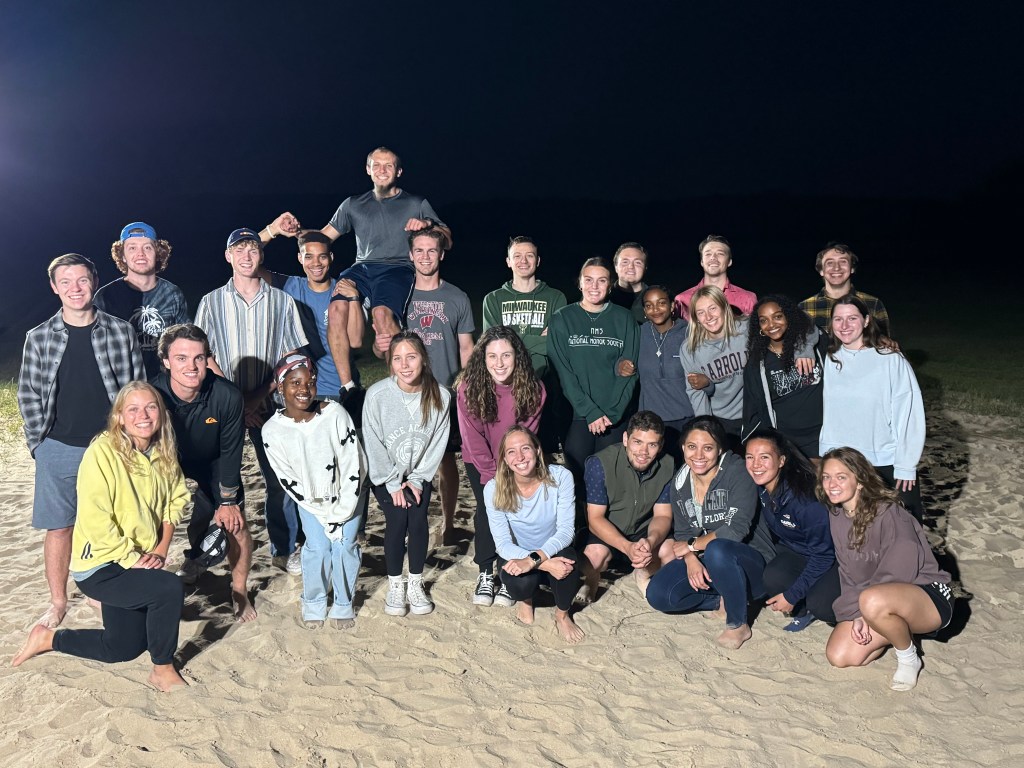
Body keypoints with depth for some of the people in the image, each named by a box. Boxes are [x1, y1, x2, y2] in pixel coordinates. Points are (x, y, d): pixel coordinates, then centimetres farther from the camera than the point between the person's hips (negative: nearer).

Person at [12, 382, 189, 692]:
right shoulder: (103, 451, -22)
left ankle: (48, 638, 36)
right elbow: (95, 520, -24)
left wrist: (161, 550, -5)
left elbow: (174, 501, 7)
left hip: (138, 563, 8)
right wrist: (132, 559, -20)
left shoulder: (164, 453, -2)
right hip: (101, 566, -8)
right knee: (170, 588, -27)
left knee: (123, 649, 16)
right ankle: (163, 669, -5)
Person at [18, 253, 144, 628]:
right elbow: (29, 395, 6)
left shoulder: (121, 332, -1)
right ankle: (58, 602, 23)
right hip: (59, 450, 1)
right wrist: (39, 444, -1)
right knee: (58, 526, 7)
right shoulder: (39, 337, 2)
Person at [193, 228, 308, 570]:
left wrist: (261, 395, -8)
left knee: (280, 478, -1)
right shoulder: (212, 302, 5)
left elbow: (292, 356, 4)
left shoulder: (281, 301, 5)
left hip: (269, 403, 0)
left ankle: (285, 548, 10)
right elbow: (205, 356, 2)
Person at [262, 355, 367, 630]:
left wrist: (342, 511, -15)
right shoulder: (272, 430, -18)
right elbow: (287, 480, -11)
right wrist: (324, 513, -12)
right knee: (318, 547, -7)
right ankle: (313, 604, 18)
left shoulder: (335, 414, -24)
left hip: (346, 495, -1)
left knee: (344, 546, -5)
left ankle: (343, 606, 16)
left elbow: (353, 464, -18)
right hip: (310, 499, 1)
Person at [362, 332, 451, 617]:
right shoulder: (377, 394, -22)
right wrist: (393, 484, -12)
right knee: (397, 520, -17)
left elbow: (437, 443, -7)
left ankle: (416, 584, 5)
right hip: (385, 474, -1)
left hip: (419, 474, 1)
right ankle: (394, 585, 3)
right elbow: (374, 444, -14)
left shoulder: (440, 396, -17)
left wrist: (416, 479, -9)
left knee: (418, 519, -15)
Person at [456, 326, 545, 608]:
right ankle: (486, 573, 4)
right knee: (487, 508, -13)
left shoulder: (533, 388, -19)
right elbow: (473, 437, -16)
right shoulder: (468, 387, -21)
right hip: (480, 461, 0)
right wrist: (492, 476, -16)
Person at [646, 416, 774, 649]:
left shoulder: (737, 472, -17)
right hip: (702, 562, 5)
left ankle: (739, 625, -16)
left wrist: (691, 545, -14)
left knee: (717, 549, -39)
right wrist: (691, 560, -18)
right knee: (658, 594, -17)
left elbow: (736, 530, -26)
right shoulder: (680, 482, 1)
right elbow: (682, 533, 4)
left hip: (751, 565, -5)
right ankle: (722, 601, 2)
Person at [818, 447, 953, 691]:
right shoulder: (836, 517, 2)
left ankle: (909, 659, -9)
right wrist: (854, 614, -10)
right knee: (839, 656, -9)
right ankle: (900, 629, 16)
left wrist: (865, 614, -16)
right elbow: (848, 574, 5)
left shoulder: (888, 513, -22)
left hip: (928, 596, -8)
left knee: (873, 600, -40)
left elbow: (901, 571, -22)